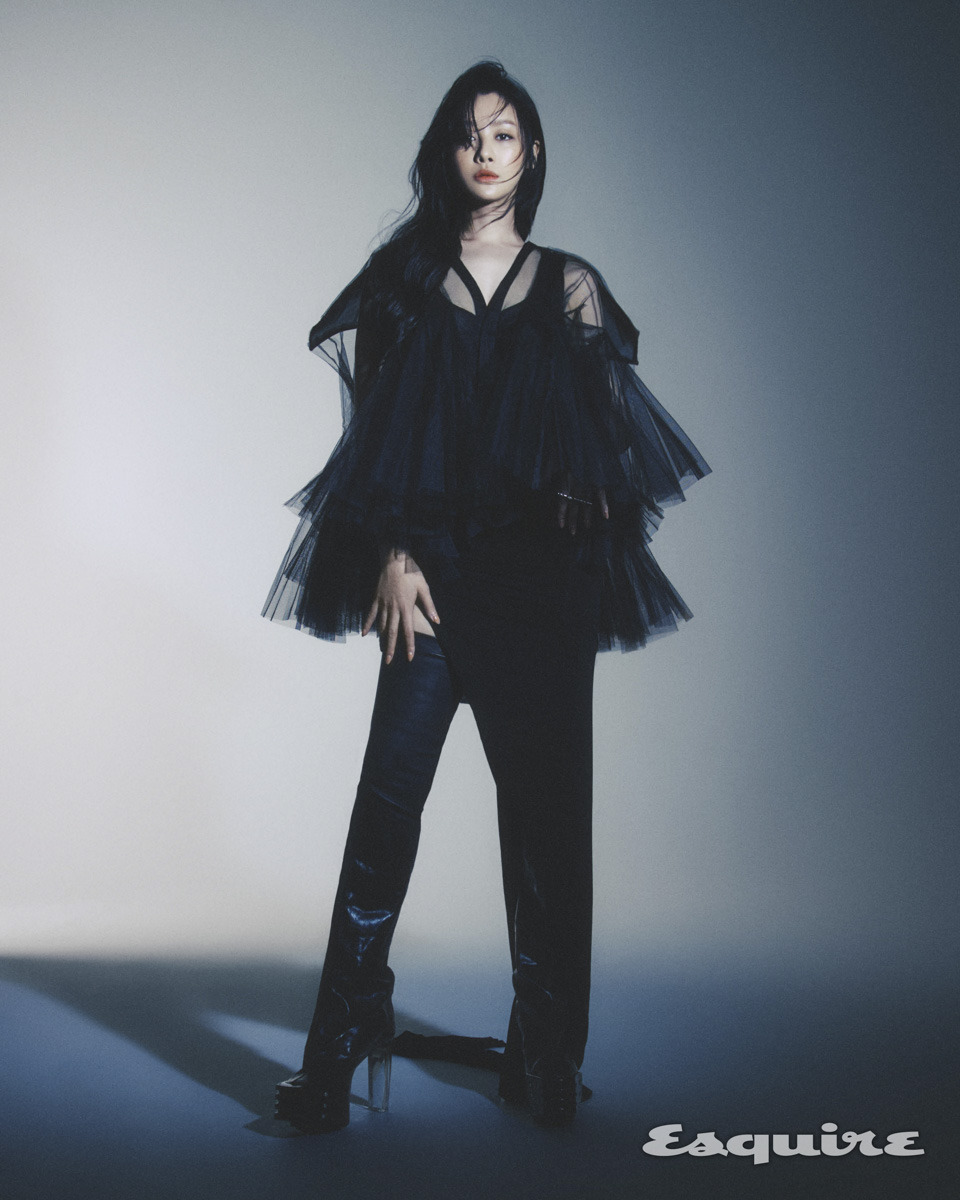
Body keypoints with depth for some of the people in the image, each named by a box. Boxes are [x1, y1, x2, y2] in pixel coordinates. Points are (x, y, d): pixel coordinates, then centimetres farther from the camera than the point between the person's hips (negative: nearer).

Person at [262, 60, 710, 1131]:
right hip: (434, 565, 0)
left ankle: (544, 1052, 11)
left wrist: (584, 493, -10)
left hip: (543, 572, 1)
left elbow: (605, 433, 11)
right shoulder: (406, 276, 11)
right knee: (391, 790, -8)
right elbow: (379, 427, 5)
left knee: (544, 796, 1)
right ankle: (339, 1047, -1)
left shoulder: (569, 286, 13)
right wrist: (393, 556, -6)